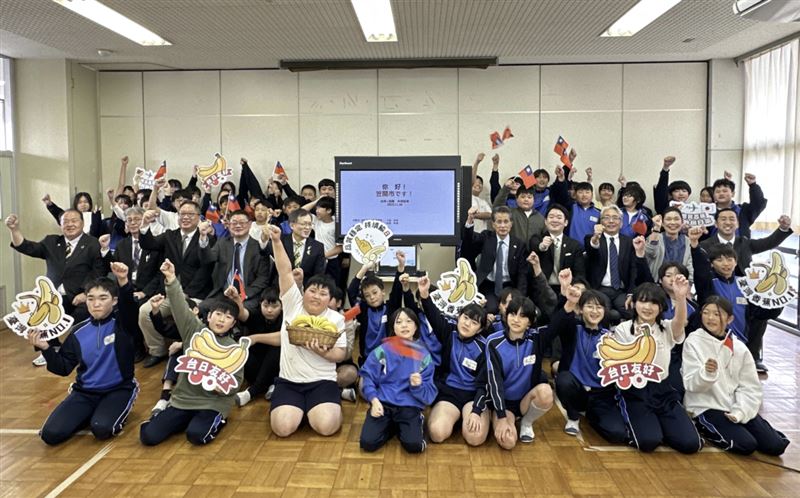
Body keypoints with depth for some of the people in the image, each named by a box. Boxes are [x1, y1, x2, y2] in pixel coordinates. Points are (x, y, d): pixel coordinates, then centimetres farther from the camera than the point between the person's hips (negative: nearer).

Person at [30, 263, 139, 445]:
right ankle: (90, 415, 16)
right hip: (84, 392, 4)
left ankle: (117, 411, 7)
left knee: (101, 429, -29)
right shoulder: (78, 331, 0)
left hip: (118, 389, -3)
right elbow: (63, 368, 3)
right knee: (51, 434, -13)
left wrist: (123, 281, -53)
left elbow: (128, 306, -33)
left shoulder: (121, 324, -9)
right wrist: (46, 348, -14)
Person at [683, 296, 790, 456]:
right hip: (706, 407, -4)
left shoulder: (739, 348, 2)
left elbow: (750, 387, 4)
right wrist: (707, 373, -35)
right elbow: (691, 384, -14)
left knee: (775, 446, -6)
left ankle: (735, 425, 16)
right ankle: (704, 427, 2)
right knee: (746, 445, -22)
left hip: (738, 408, 5)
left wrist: (740, 411, -11)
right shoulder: (693, 342, -8)